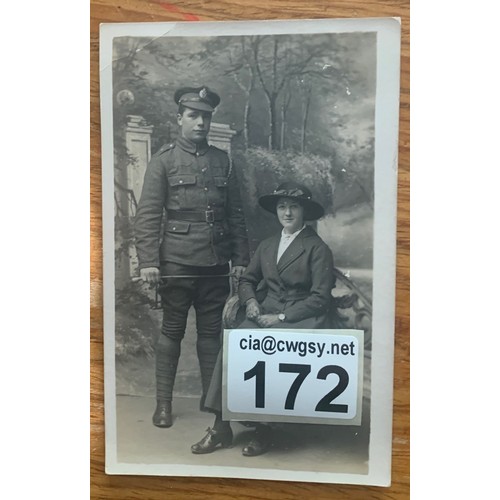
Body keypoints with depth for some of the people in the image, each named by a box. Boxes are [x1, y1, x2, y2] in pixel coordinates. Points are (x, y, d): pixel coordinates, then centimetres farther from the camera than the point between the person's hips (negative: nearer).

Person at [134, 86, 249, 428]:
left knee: (212, 331, 11)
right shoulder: (163, 160, 1)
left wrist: (240, 257, 5)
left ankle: (210, 397, 25)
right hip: (177, 262, -3)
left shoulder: (223, 161, 10)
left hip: (216, 263, 3)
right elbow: (148, 214, -5)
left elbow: (236, 214, 10)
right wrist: (148, 261, -13)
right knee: (172, 330, 7)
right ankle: (164, 402, 21)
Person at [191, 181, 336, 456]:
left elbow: (320, 298, -7)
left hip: (301, 320, -5)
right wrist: (250, 300, 0)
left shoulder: (318, 249, -2)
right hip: (266, 314, 5)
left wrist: (281, 317, -14)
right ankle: (221, 426, -14)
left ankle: (263, 428, -11)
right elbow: (247, 280, 22)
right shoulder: (266, 246, 17)